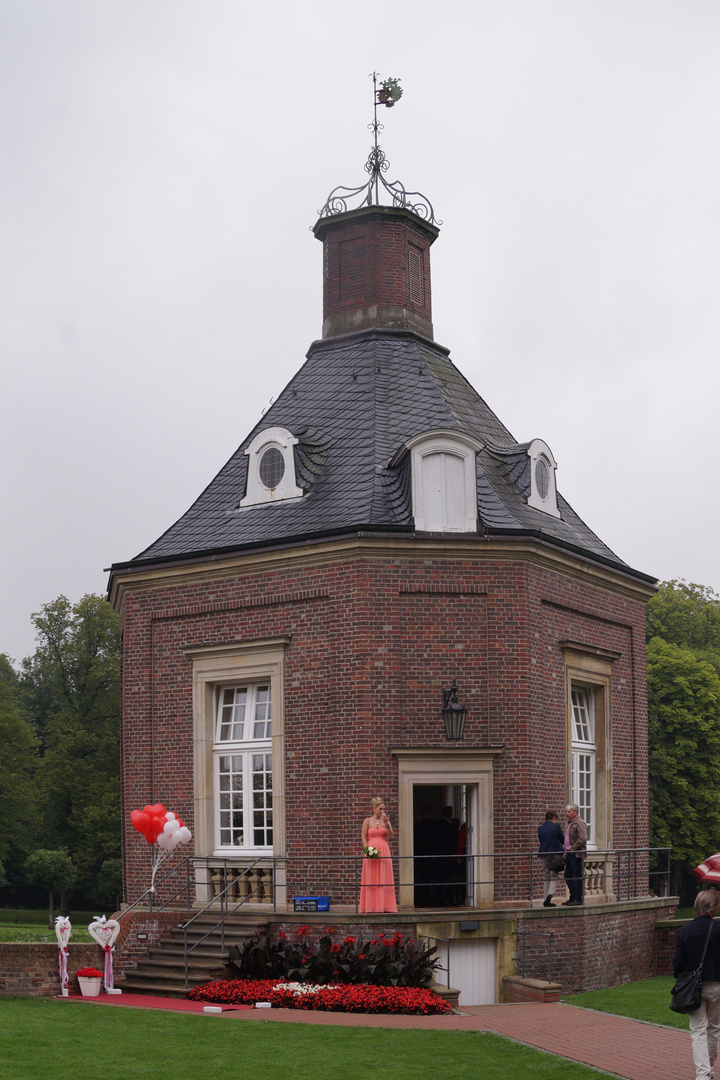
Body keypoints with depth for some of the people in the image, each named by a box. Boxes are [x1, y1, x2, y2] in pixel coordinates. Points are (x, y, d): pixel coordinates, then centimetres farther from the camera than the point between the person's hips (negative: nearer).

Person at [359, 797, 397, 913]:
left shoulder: (385, 820, 11)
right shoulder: (367, 821, 5)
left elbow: (390, 834, -1)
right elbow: (364, 837, 1)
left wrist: (386, 823, -12)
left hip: (383, 851, 2)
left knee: (384, 878, -1)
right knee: (371, 879, -3)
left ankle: (383, 905, 1)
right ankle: (371, 906, -2)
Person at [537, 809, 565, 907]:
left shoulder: (540, 828, 4)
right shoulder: (556, 826, -8)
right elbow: (563, 840, 0)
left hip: (544, 854, 4)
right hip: (555, 854, -4)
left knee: (546, 877, 11)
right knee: (554, 876, 1)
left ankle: (547, 900, 10)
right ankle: (550, 894, -21)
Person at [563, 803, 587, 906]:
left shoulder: (579, 823, -12)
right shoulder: (570, 823, 20)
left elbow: (582, 839, -21)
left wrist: (572, 849, -18)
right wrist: (566, 848, 14)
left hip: (576, 854, -10)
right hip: (569, 854, 10)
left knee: (577, 877, -6)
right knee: (568, 876, 14)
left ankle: (579, 899, -2)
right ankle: (572, 898, 22)